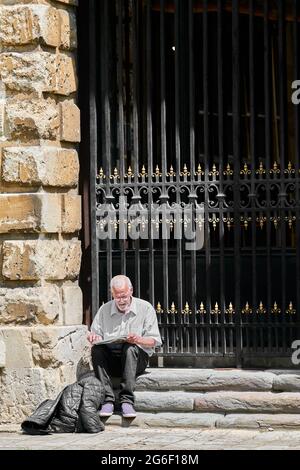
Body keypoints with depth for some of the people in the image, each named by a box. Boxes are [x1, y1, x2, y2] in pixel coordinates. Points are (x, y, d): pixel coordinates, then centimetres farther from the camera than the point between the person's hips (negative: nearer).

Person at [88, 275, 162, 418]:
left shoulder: (145, 308, 4)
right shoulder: (104, 309, 13)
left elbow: (154, 341, -1)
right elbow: (95, 334, 12)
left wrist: (139, 340, -22)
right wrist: (94, 338, -13)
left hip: (138, 358, -2)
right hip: (110, 360, 2)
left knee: (130, 348, -36)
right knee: (97, 350, -29)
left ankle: (127, 400, -41)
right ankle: (107, 400, -35)